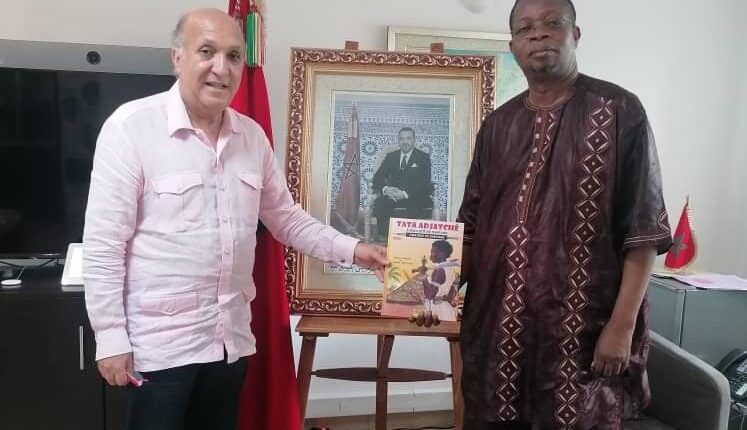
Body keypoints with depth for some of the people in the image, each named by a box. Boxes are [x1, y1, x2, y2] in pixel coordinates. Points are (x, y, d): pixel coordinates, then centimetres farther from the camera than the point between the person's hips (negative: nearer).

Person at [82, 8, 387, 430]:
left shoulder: (252, 135, 4)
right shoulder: (132, 126, -12)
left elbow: (287, 219, 13)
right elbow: (104, 245, -12)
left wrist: (351, 249, 2)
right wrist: (111, 339, -12)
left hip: (232, 337, 5)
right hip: (161, 343, -5)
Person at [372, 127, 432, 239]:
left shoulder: (423, 158, 8)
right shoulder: (391, 157, 18)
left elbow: (425, 183, -5)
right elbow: (377, 177, 10)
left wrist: (405, 193, -21)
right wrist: (385, 189, -15)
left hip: (415, 197, -2)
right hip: (392, 195, 2)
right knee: (379, 203, -30)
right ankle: (383, 237, -22)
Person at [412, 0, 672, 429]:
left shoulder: (619, 111, -4)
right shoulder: (497, 125, 10)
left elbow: (642, 228, -7)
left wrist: (623, 324, -13)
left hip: (582, 321, -4)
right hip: (496, 319, 5)